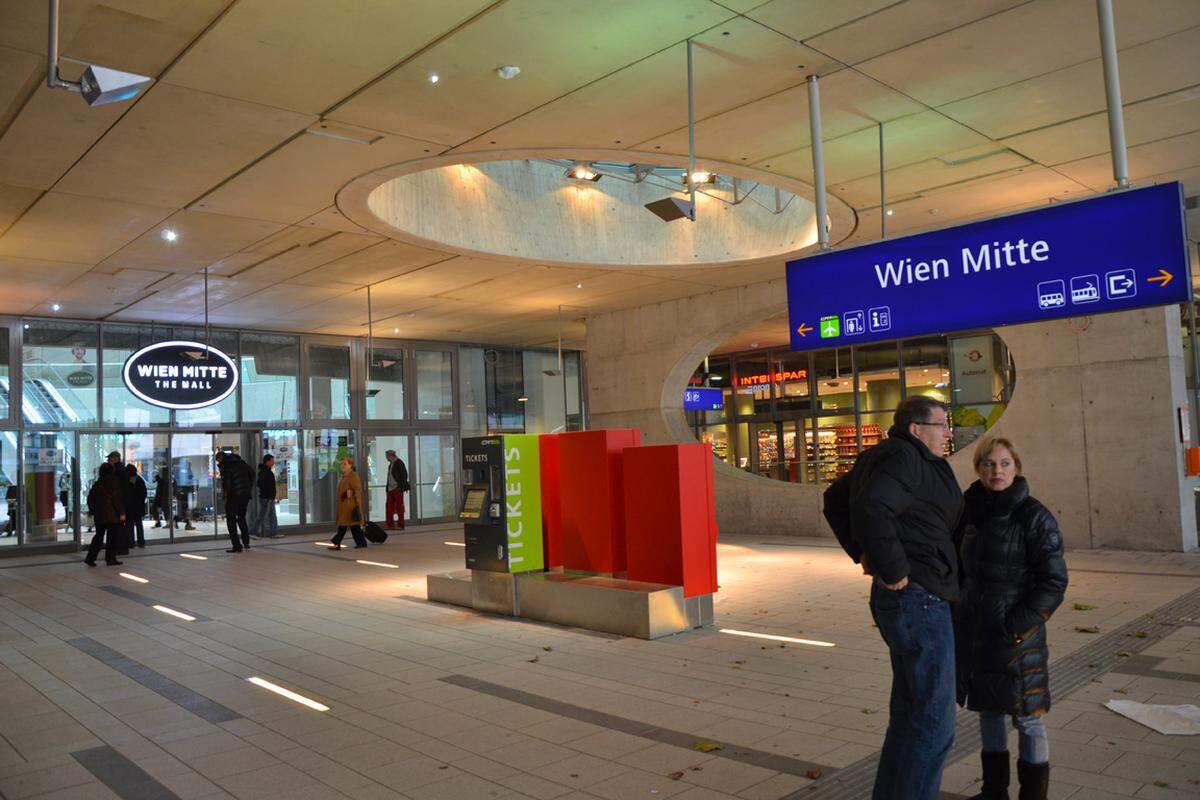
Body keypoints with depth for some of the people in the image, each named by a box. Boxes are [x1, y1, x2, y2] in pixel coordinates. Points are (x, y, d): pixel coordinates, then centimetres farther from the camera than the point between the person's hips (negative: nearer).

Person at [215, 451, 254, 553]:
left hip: (234, 495, -6)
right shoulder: (239, 461, 14)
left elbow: (226, 479, -17)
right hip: (246, 493, 7)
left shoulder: (224, 464, -5)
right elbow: (252, 473, 16)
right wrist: (249, 487, 19)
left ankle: (237, 546, -1)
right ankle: (246, 543, 20)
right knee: (241, 517, 21)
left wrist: (226, 494, -11)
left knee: (231, 519, 3)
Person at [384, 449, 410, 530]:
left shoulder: (399, 463, -8)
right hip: (391, 489, 9)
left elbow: (404, 475, -12)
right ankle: (390, 524, 15)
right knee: (389, 506, 8)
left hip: (397, 488, -9)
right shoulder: (391, 464, 17)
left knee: (399, 507, -3)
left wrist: (402, 486, -16)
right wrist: (387, 488, 13)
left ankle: (401, 525, 1)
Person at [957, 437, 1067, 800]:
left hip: (1017, 633, -6)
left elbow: (1054, 581, -11)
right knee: (988, 710, 17)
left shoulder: (1035, 517, -11)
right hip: (975, 631, 6)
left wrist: (1020, 624, -17)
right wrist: (958, 616, 10)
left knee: (1026, 716, 5)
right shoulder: (971, 514, 6)